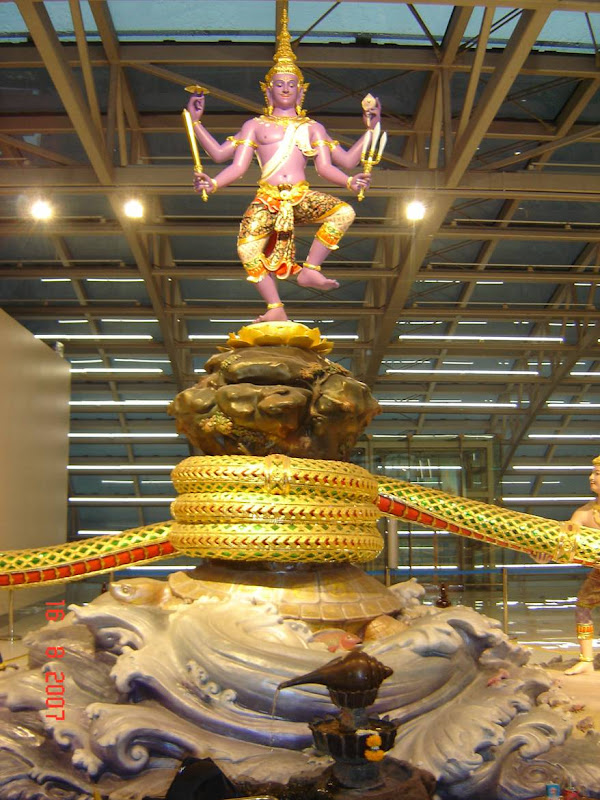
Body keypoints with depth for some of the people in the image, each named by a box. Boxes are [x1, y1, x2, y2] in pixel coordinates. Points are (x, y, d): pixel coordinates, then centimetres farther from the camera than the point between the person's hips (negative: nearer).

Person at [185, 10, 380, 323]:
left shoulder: (313, 128, 21)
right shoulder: (254, 126, 19)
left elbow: (326, 167, 14)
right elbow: (229, 160, 12)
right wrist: (199, 133, 5)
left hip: (303, 197, 1)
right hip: (267, 198, -1)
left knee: (345, 212, -28)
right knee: (247, 247, -28)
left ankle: (309, 270, -17)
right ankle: (275, 309, -24)